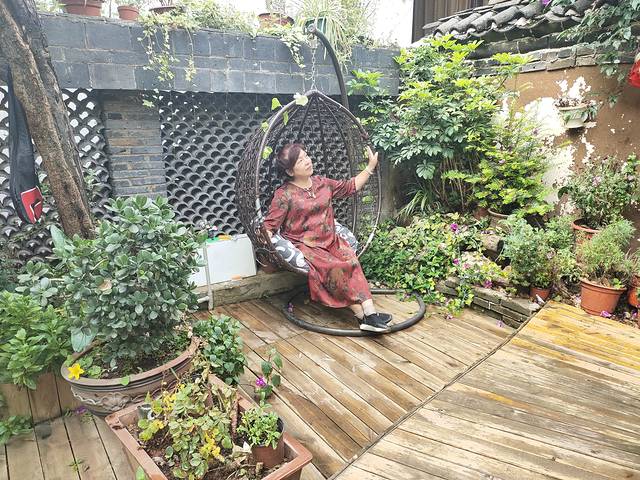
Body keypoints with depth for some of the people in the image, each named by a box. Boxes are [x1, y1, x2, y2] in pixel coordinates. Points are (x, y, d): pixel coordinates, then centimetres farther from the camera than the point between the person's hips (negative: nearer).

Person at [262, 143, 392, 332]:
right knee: (334, 267, -29)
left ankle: (369, 311, -30)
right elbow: (269, 225, -10)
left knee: (350, 259, -25)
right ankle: (363, 315, -22)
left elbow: (351, 186, 22)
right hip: (304, 246, -5)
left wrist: (370, 167, 18)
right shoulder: (284, 195, -6)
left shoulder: (322, 183, 12)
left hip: (330, 241, 5)